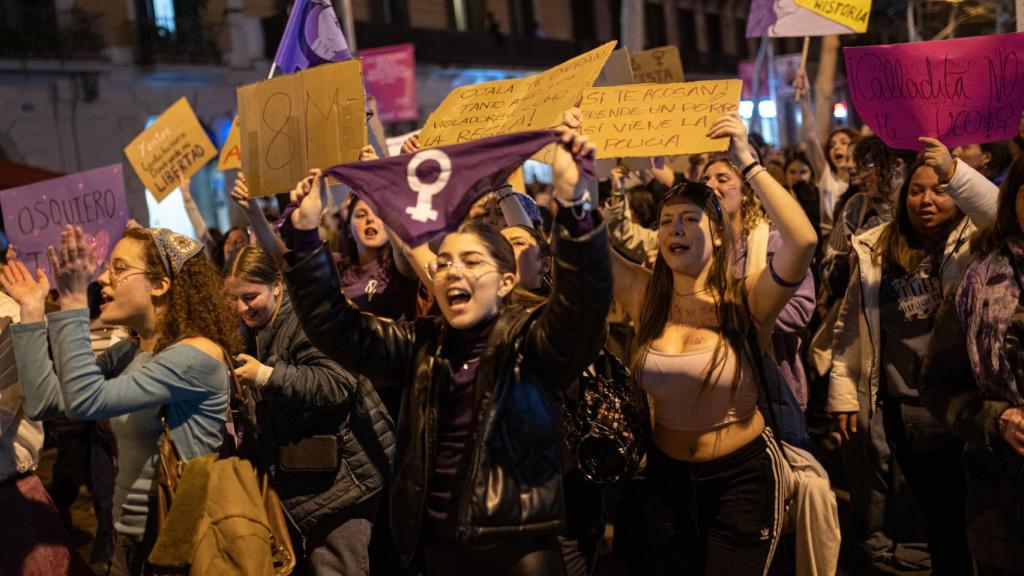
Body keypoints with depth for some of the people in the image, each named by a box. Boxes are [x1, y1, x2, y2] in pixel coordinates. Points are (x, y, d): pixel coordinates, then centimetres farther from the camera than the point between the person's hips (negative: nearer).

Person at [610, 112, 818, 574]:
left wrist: (746, 160, -34)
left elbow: (803, 240, -33)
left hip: (743, 475, -4)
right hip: (667, 472, 4)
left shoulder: (746, 300, -16)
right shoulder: (645, 296, -6)